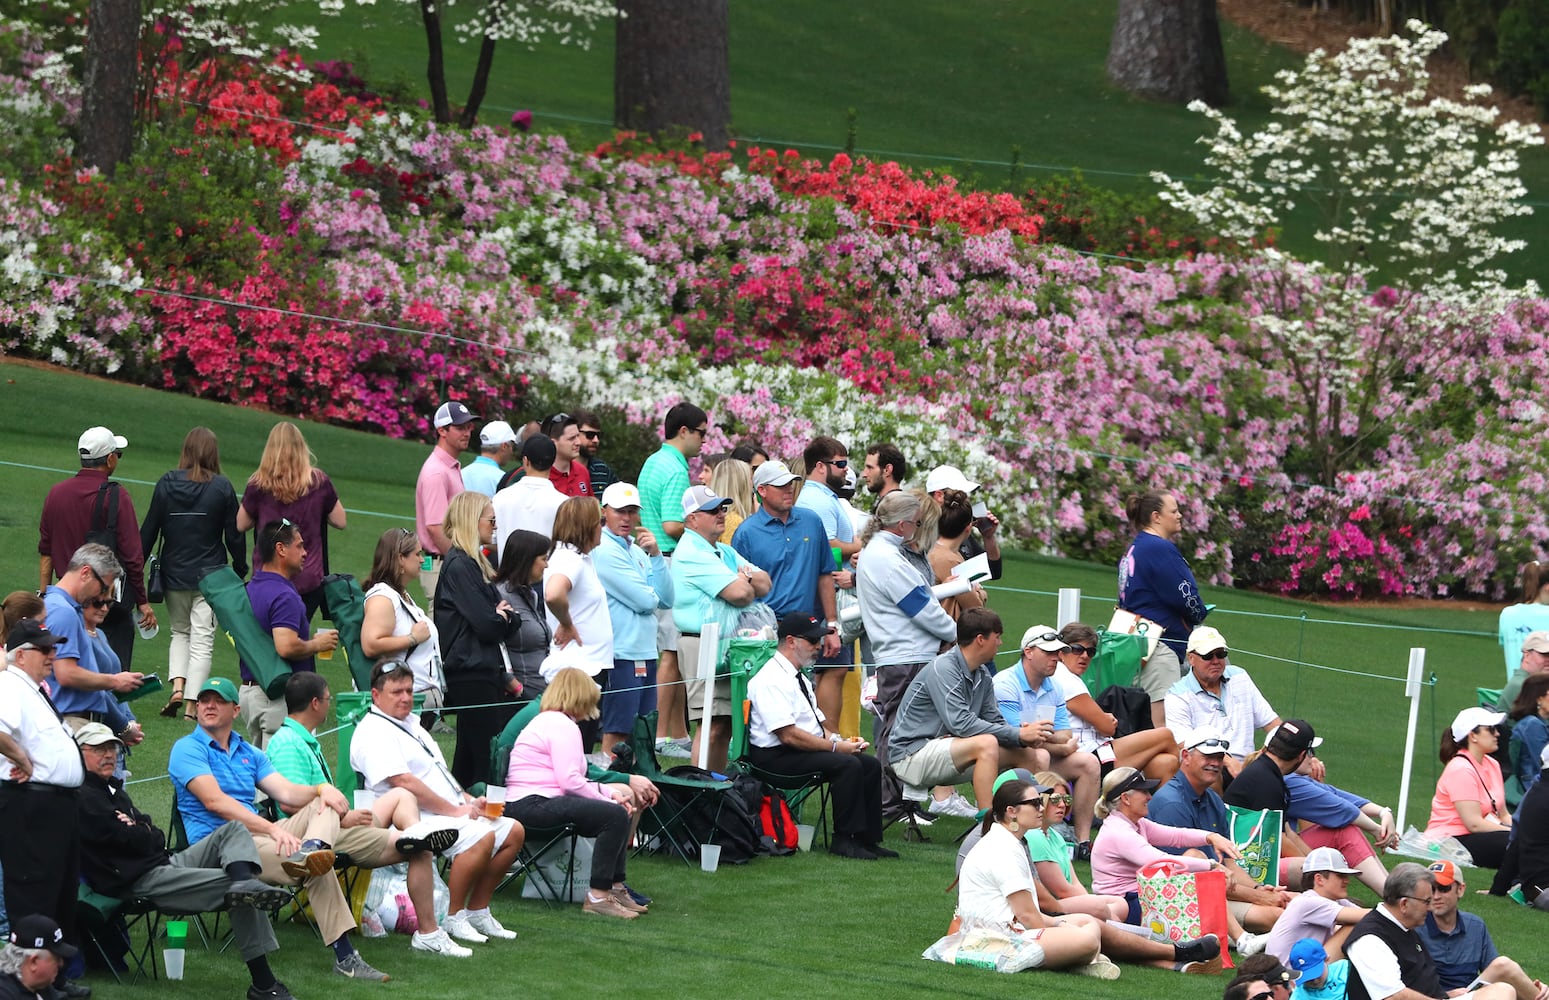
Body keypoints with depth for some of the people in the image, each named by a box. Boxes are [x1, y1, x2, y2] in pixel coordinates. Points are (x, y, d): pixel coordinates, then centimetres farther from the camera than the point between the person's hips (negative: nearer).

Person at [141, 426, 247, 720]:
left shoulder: (166, 484, -3)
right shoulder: (222, 487, -6)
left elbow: (148, 531, 1)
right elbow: (235, 534, -2)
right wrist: (240, 571, 11)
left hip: (174, 574, 2)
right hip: (211, 575, -2)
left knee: (180, 632, 19)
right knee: (202, 640, 2)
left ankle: (176, 687, -2)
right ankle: (192, 706, -5)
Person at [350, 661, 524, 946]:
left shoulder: (411, 724, 22)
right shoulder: (374, 733, -11)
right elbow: (404, 783, -20)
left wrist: (470, 801, 8)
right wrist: (455, 810, -18)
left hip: (451, 812, 10)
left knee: (513, 831, 3)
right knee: (481, 836, -30)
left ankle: (477, 911, 7)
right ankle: (453, 918, -20)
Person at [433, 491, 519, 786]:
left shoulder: (473, 563, 18)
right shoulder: (459, 566, -13)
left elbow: (505, 624, 17)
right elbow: (487, 625, -18)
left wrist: (504, 616, -5)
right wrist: (503, 616, 2)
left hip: (485, 671, 10)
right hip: (472, 675, -10)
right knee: (488, 756, -11)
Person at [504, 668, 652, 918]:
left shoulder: (545, 720, 26)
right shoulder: (563, 726, -8)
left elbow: (571, 779, 23)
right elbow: (570, 781, -20)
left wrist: (610, 793, 9)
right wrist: (607, 799, -8)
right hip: (533, 804, -11)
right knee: (615, 815, -25)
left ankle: (615, 888, 18)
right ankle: (597, 896, -24)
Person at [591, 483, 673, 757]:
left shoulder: (637, 550, 15)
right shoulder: (604, 550, -11)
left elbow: (666, 599, 7)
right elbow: (645, 601, -15)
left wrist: (656, 556, -1)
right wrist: (650, 594, 8)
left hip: (645, 653, 9)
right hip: (620, 655, -9)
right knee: (616, 734, -7)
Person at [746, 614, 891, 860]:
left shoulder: (798, 678, 18)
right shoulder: (771, 681, -16)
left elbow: (818, 725, 20)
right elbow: (789, 735, -23)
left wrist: (840, 739, -2)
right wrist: (836, 746, -19)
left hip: (802, 750, 10)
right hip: (777, 757, -10)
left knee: (871, 764, -3)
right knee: (848, 765, -26)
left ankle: (866, 839, -4)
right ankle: (843, 839, -20)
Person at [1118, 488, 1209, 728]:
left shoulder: (1132, 550, 18)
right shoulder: (1160, 549, -12)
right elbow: (1186, 597, -15)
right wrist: (1198, 616, 7)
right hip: (1160, 645, -10)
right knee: (1161, 724, -13)